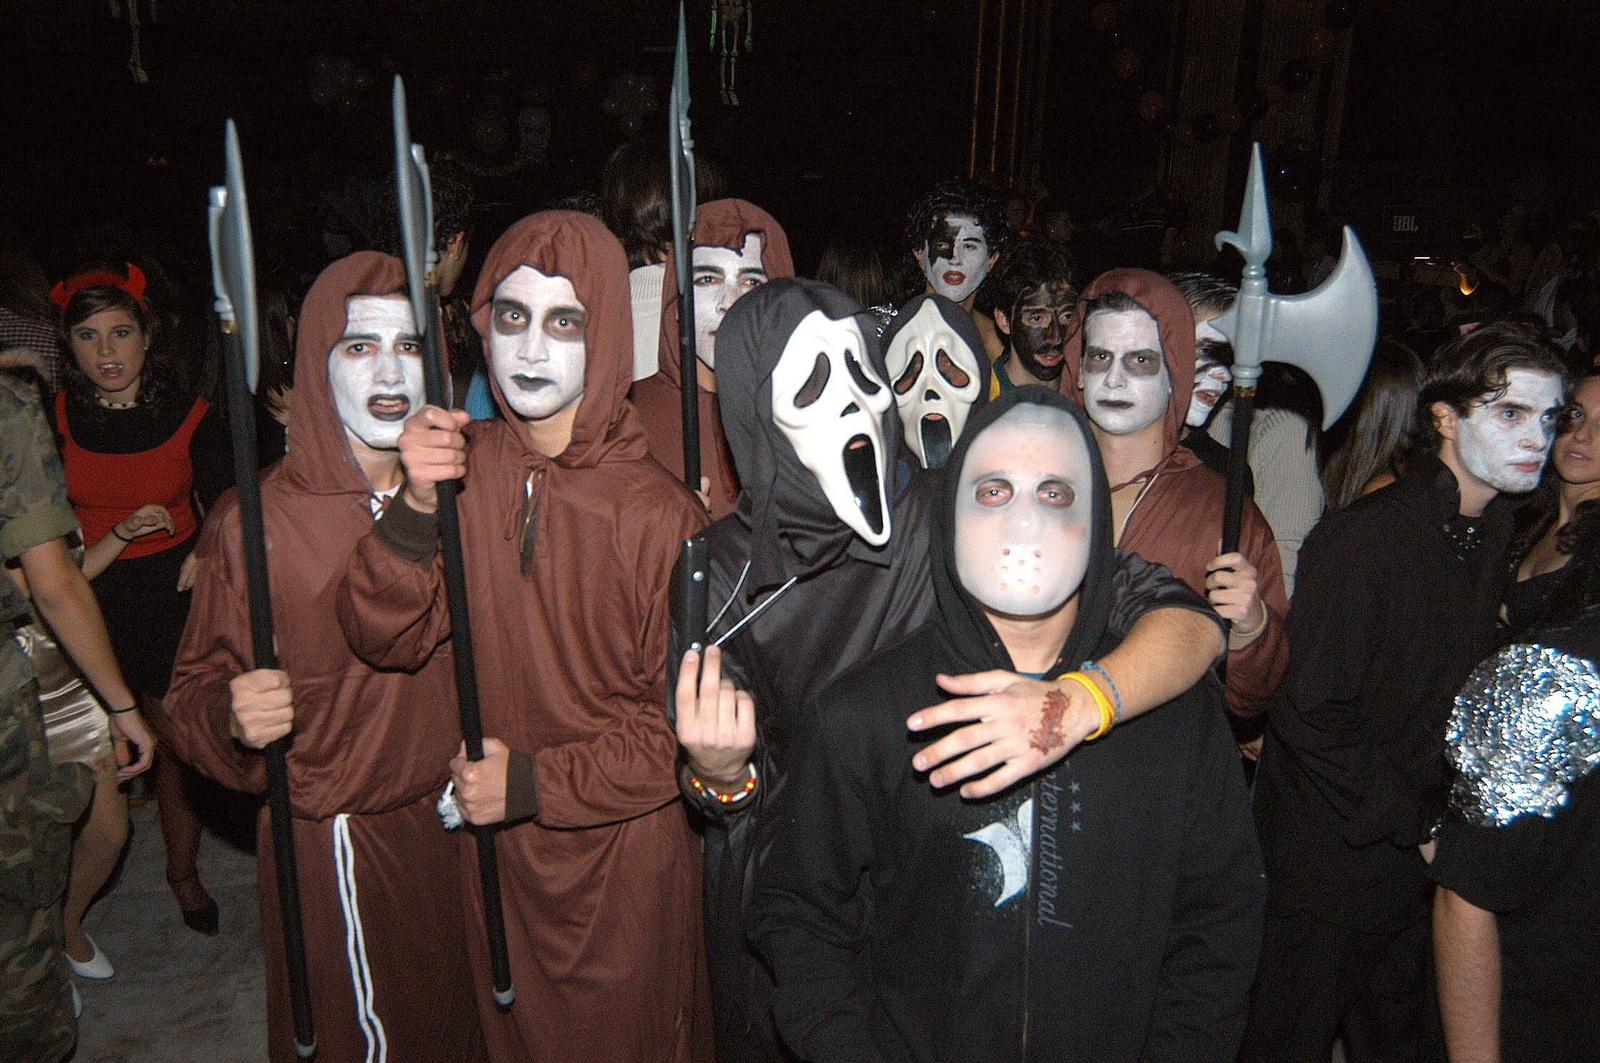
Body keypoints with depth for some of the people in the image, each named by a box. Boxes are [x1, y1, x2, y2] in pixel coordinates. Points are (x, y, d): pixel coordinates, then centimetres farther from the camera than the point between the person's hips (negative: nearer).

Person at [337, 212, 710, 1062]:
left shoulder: (658, 514, -22)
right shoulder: (461, 467, -7)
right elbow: (385, 640, -12)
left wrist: (535, 783, -17)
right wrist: (415, 510, -27)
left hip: (622, 860, -4)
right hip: (497, 844, 4)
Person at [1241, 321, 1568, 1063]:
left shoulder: (1492, 534, 3)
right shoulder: (1361, 540, -21)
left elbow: (1464, 692, 9)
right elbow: (1312, 716, -21)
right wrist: (1418, 827, -15)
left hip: (1415, 862, 7)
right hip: (1326, 862, -7)